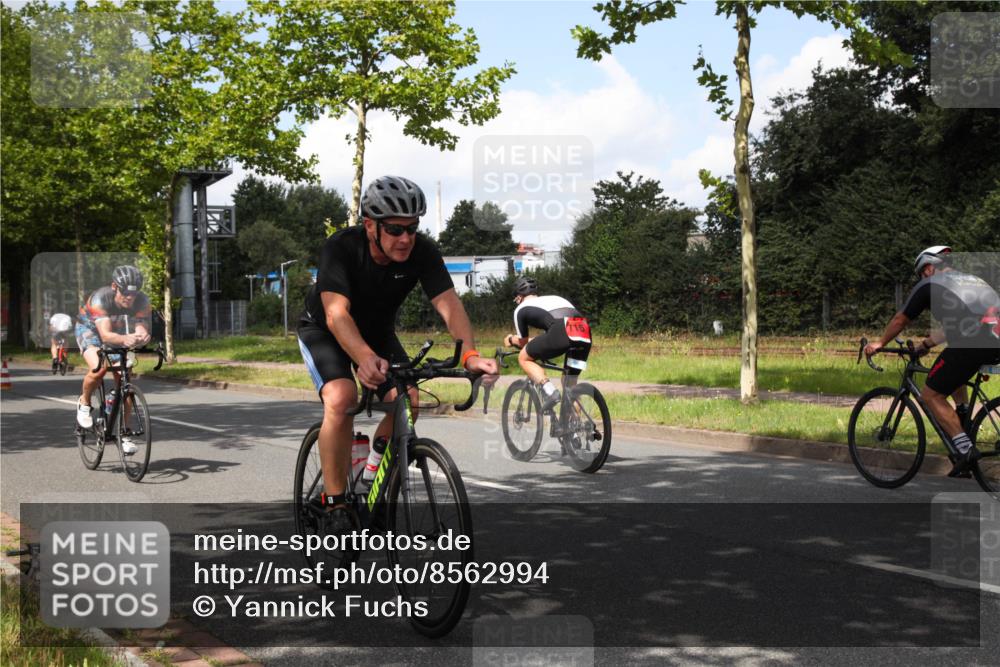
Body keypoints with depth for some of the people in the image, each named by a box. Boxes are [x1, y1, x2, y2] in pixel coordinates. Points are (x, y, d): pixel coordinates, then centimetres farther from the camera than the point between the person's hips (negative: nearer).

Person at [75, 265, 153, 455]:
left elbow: (141, 329, -34)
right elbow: (105, 334, -47)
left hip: (118, 334, 3)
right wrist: (125, 339, -67)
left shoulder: (142, 301, -26)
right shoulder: (100, 298, -37)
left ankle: (124, 434, 2)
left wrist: (142, 337, -59)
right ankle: (84, 403, 1)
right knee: (98, 369, -31)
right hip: (89, 329, -3)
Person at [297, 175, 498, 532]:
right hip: (324, 330, -4)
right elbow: (336, 314, -44)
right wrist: (365, 358, -63)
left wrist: (469, 354, -51)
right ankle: (335, 506, -17)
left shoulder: (423, 251, -23)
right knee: (340, 399, -30)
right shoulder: (341, 247, -32)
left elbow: (449, 304, -32)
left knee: (407, 402, -17)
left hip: (377, 332, 4)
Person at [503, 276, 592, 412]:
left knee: (524, 358, 17)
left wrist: (511, 340, 53)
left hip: (562, 333, -6)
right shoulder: (554, 298, 38)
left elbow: (522, 342, 31)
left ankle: (549, 391, -4)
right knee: (570, 383, 23)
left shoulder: (521, 309, 22)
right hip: (585, 333, 6)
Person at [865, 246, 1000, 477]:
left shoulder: (930, 284, 12)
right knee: (954, 371, 35)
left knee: (932, 395, 6)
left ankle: (965, 448, -4)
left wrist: (879, 343, 36)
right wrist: (928, 343, 54)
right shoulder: (972, 279, 32)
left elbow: (900, 320, 21)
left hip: (972, 342, -8)